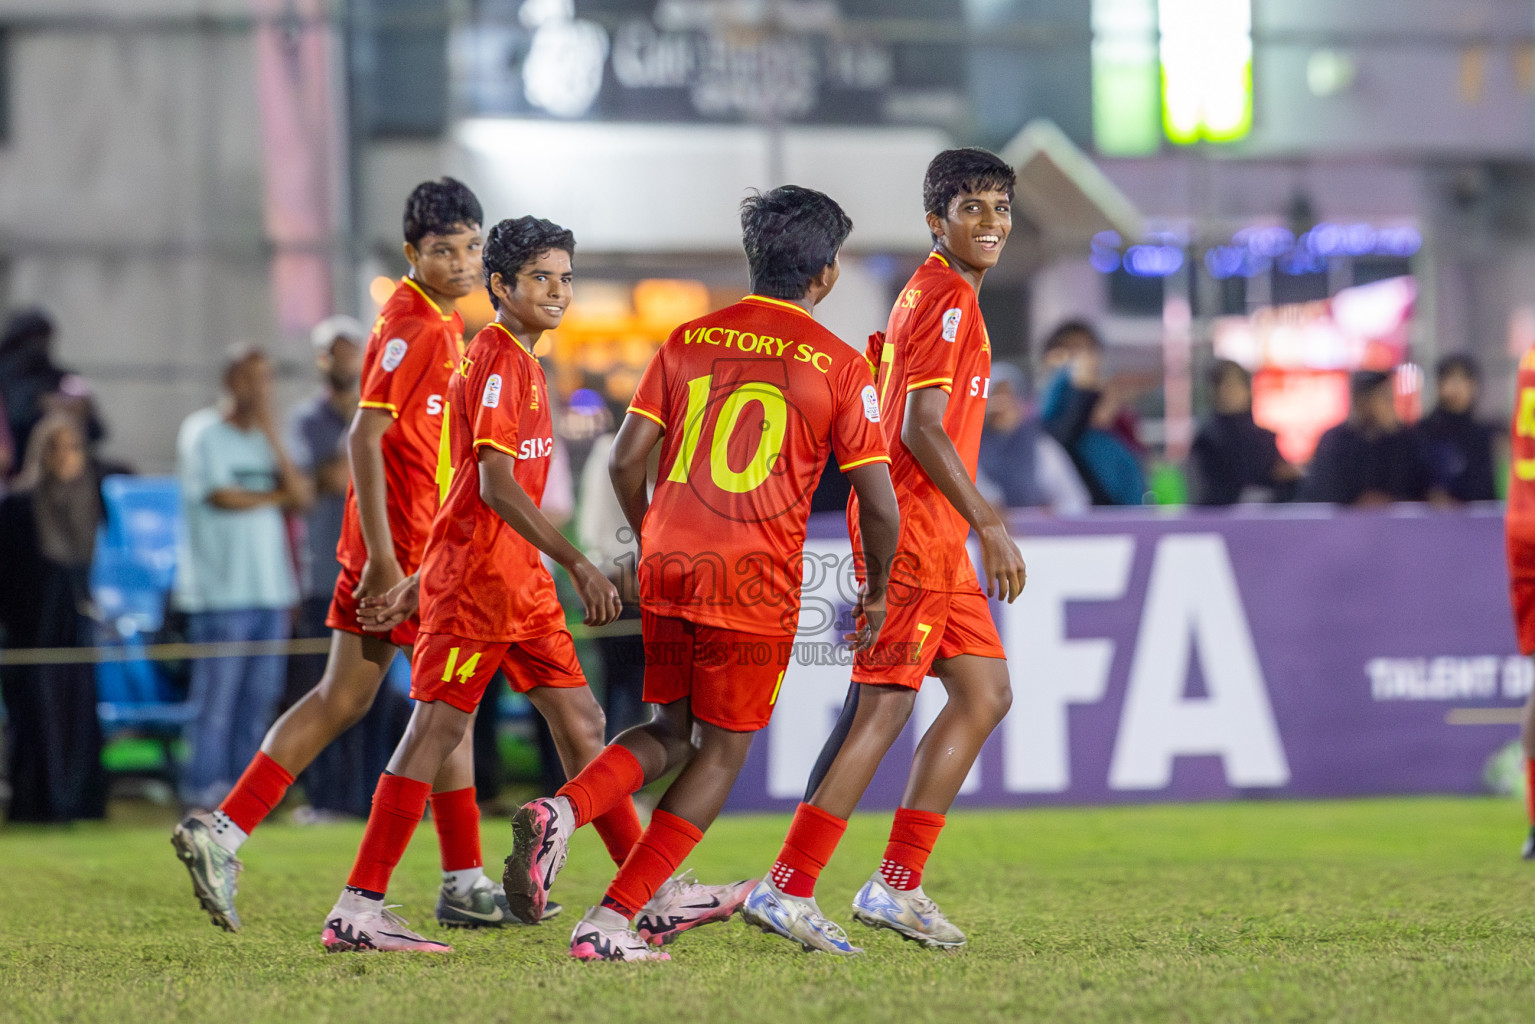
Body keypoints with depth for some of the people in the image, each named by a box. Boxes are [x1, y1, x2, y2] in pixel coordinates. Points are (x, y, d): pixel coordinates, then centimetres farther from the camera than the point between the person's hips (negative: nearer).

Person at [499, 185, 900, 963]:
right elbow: (879, 504, -3)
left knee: (669, 732, 20)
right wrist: (876, 592, 14)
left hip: (669, 569, 4)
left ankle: (562, 810, -9)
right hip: (754, 580, -4)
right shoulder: (839, 367, -2)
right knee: (721, 751, 8)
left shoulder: (689, 340, 8)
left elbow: (625, 460, 6)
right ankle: (614, 920, -1)